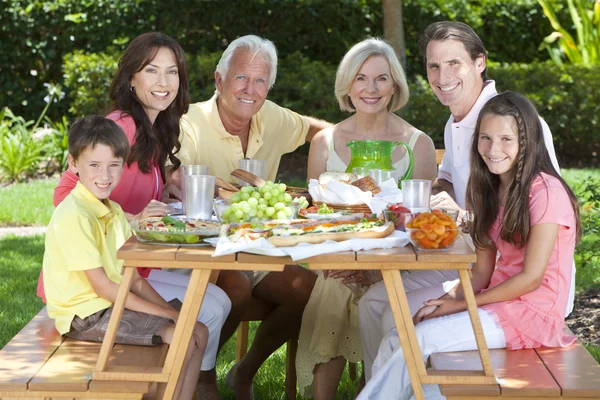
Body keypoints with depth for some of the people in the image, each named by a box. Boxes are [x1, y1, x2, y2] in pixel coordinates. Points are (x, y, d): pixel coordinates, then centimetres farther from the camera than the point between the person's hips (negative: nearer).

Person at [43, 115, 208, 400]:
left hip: (116, 303, 9)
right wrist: (163, 312, -17)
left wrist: (171, 310, -4)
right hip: (86, 315, -9)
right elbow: (102, 286, -20)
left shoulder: (113, 212, 11)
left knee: (199, 333, 4)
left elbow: (134, 280, 10)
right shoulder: (74, 216, -19)